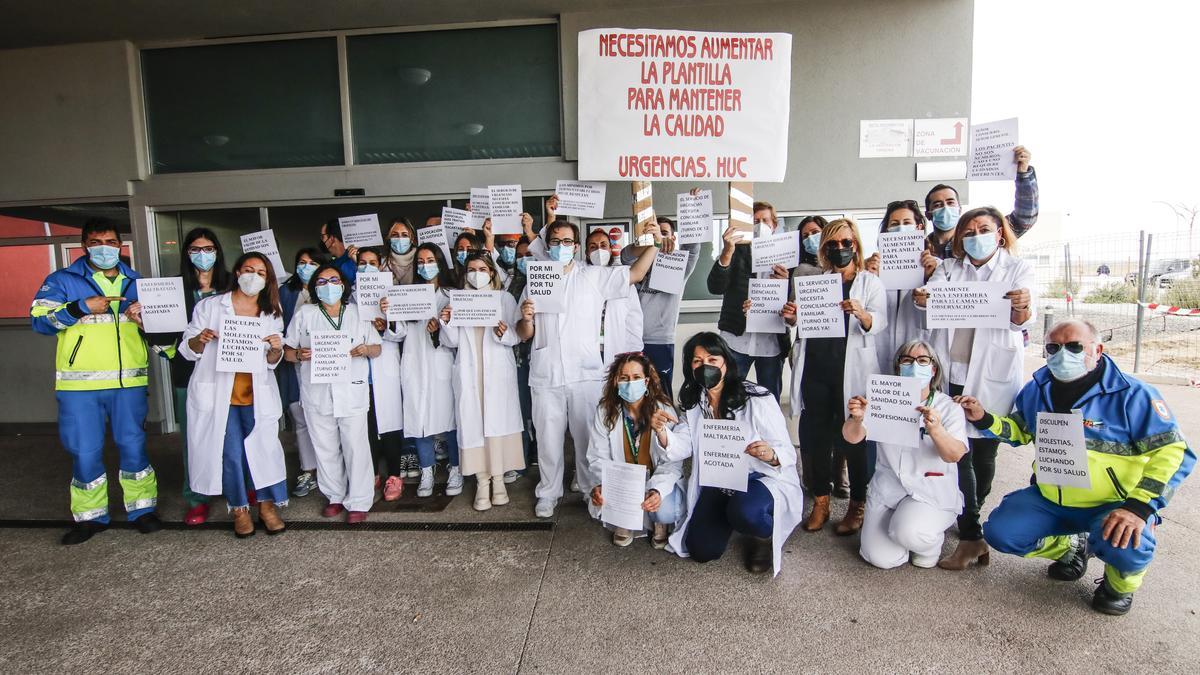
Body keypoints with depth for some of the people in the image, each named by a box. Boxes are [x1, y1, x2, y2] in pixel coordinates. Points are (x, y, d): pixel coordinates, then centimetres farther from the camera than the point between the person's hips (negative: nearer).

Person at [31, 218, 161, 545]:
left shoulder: (137, 282, 13)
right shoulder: (62, 280, 4)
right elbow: (39, 321, -6)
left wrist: (144, 315, -3)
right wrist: (82, 307, -17)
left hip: (129, 381, 2)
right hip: (80, 383, -1)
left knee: (133, 446, 6)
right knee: (85, 452, 4)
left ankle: (142, 508, 18)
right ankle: (91, 516, 21)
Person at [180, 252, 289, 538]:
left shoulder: (272, 314, 9)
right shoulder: (209, 306, 2)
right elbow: (188, 351, 4)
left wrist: (276, 349, -12)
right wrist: (200, 339, -17)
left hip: (257, 394, 2)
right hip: (218, 393, -1)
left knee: (264, 448, -4)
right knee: (231, 453, -2)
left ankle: (267, 505, 13)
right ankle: (239, 508, 17)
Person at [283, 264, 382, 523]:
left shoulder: (358, 313, 10)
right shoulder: (304, 314, 9)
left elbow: (377, 348, 11)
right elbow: (286, 351, 8)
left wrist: (366, 350, -12)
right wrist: (298, 355, -14)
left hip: (352, 392, -1)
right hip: (317, 393, 1)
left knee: (356, 448, -3)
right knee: (325, 448, 10)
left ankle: (358, 502, 8)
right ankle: (335, 496, 27)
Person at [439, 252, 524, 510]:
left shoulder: (505, 298, 6)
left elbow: (516, 337, -2)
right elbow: (452, 341, 6)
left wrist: (504, 333, -23)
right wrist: (445, 322, -11)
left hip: (498, 370, -1)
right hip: (468, 371, 2)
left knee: (498, 421, -4)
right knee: (473, 423, -1)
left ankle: (498, 479, 8)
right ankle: (482, 482, 7)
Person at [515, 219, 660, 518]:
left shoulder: (594, 276, 4)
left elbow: (635, 273, 0)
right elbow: (525, 334, 12)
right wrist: (526, 318, -10)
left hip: (586, 373, -2)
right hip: (546, 376, 2)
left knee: (587, 436, 7)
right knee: (548, 438, 10)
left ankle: (591, 489, 26)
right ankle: (548, 493, 26)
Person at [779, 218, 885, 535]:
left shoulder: (871, 283, 7)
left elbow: (878, 323, -8)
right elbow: (802, 323, 18)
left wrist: (861, 313, -30)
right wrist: (791, 317, -5)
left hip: (851, 369, -3)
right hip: (815, 367, 3)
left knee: (854, 437, 1)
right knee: (816, 435, 5)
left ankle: (857, 505, 15)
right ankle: (821, 502, 18)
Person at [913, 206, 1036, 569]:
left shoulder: (1018, 269, 6)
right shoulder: (949, 268, 12)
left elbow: (1022, 321, -7)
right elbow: (933, 298, -5)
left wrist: (1022, 308, -31)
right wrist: (922, 300, -29)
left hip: (993, 376, -1)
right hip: (951, 372, 1)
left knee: (984, 451, 7)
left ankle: (969, 516, 29)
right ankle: (971, 536, 3)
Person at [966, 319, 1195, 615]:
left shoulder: (1131, 394, -14)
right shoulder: (1036, 389, 2)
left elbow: (1174, 450, -16)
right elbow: (1019, 430, 17)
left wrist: (1139, 507, -27)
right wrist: (984, 419, -5)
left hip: (1113, 506, -5)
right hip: (1049, 501, 5)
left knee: (1125, 547, -36)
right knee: (999, 532, -11)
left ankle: (1120, 583, 6)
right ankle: (1074, 548, 22)